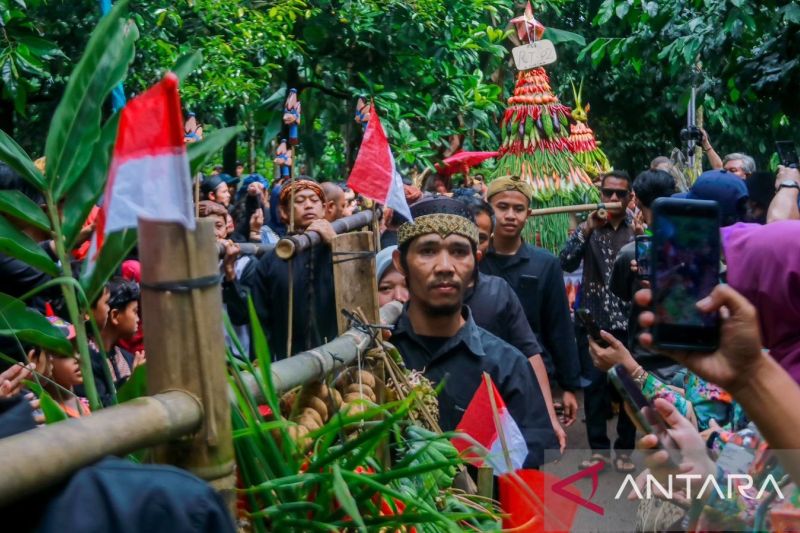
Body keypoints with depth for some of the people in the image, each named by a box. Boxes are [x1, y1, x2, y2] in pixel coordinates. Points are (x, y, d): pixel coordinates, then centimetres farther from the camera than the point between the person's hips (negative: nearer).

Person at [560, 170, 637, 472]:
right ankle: (598, 447, 14)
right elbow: (567, 263, -9)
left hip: (629, 321, 0)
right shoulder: (588, 228, 7)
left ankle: (624, 449, 17)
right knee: (594, 385, 2)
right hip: (595, 321, 0)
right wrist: (588, 228, -18)